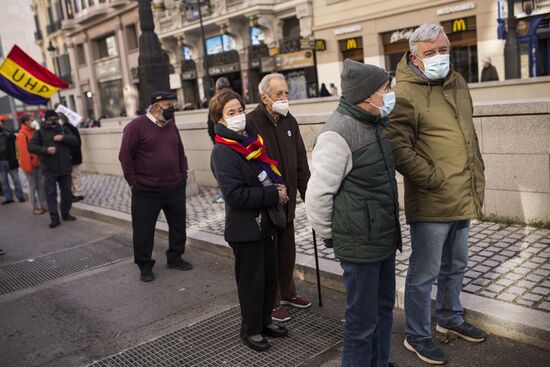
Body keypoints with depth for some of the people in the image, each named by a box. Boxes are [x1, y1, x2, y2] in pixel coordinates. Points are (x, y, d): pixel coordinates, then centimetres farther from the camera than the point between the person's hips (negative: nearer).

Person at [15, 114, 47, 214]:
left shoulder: (34, 131, 9)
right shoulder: (22, 135, -13)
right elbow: (23, 151, -16)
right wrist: (28, 166, -17)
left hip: (38, 162, 7)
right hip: (30, 164, -7)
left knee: (41, 184, 10)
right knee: (33, 186, 1)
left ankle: (43, 205, 20)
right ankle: (35, 208, 9)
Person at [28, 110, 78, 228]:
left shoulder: (63, 129, 8)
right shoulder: (40, 132, 0)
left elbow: (75, 141, 0)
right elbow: (31, 147, -7)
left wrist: (63, 138, -18)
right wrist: (46, 150, -22)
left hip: (65, 168, 3)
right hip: (49, 169, -3)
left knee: (67, 192, 11)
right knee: (51, 194, -4)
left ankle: (65, 214, 27)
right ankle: (54, 218, 1)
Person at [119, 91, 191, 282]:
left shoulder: (171, 126, 10)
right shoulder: (136, 126, -9)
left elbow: (180, 152, 18)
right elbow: (125, 155, -9)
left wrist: (183, 174, 11)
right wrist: (134, 182, -9)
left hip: (175, 188, 6)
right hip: (147, 191, -5)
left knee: (178, 225, 14)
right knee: (143, 230, 4)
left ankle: (175, 257, 31)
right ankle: (145, 266, 19)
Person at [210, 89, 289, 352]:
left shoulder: (251, 141, 8)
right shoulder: (222, 152, -17)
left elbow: (270, 171, 20)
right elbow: (235, 194, -24)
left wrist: (278, 186, -2)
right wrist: (274, 195, -19)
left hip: (266, 222, 8)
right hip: (245, 229, -8)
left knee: (270, 276, 18)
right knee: (251, 281, 6)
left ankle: (265, 320, 36)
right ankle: (250, 330, 26)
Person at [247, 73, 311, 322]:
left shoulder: (289, 122, 7)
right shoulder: (252, 123, -16)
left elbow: (301, 162, 11)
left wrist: (307, 193, 9)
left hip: (287, 201, 7)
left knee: (287, 251, 19)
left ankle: (287, 293, 39)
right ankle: (271, 303, 23)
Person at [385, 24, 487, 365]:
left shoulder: (458, 82, 11)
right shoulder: (406, 93, -14)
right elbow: (399, 149, -20)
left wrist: (477, 177, 16)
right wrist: (435, 180, -17)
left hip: (464, 198, 8)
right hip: (431, 203, -8)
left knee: (455, 265, 23)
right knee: (425, 273, 4)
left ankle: (450, 317, 45)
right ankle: (417, 336, 22)